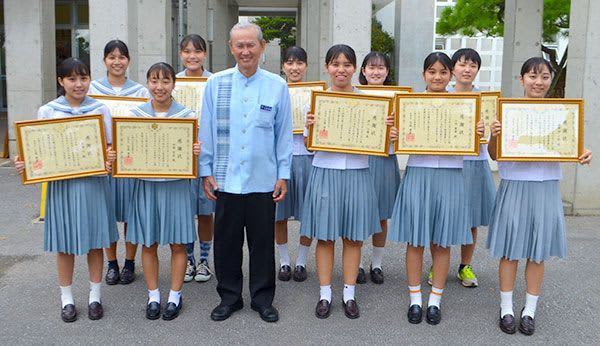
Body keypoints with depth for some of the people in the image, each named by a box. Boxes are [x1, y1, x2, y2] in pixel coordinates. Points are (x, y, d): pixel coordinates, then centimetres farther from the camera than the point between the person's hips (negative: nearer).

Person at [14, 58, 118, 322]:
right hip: (62, 184, 0)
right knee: (65, 243, 7)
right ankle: (67, 299, 23)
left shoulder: (100, 110, 2)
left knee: (95, 241, 8)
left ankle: (95, 296, 23)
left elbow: (110, 147, 4)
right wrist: (24, 164, -14)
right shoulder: (47, 111, 2)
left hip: (94, 182, 0)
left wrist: (110, 159, -18)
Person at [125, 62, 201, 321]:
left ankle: (175, 296, 21)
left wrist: (197, 151, -20)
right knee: (148, 244, 9)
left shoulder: (186, 114, -2)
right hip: (146, 185, 2)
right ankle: (153, 296, 25)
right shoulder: (136, 114, 2)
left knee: (177, 243, 5)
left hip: (176, 185, -1)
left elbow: (192, 148, 2)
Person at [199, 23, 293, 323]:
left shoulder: (277, 86, 1)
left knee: (263, 242, 9)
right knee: (226, 241, 10)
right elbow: (206, 130, 5)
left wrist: (283, 175, 2)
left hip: (263, 179, 0)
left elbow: (284, 134, 4)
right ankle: (229, 297, 28)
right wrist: (206, 171, 2)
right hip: (226, 178, 1)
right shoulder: (216, 83, 2)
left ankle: (263, 299, 26)